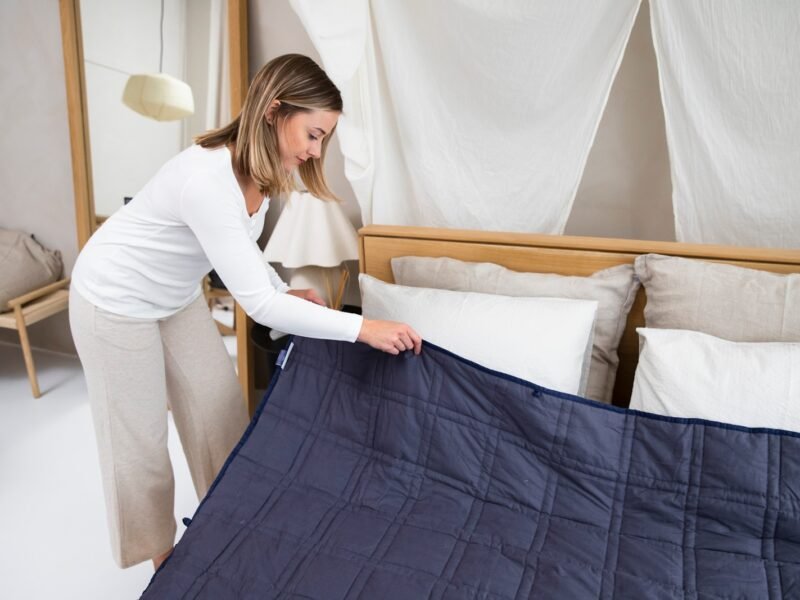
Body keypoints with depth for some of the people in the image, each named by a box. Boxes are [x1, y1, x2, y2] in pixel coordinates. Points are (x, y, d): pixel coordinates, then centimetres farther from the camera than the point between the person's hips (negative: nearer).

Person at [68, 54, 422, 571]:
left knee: (221, 407, 14)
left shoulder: (261, 170, -11)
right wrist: (362, 328, -35)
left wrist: (286, 291, -3)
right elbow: (257, 304, -38)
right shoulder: (207, 179, -38)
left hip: (177, 296, 8)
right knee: (140, 435, 8)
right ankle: (160, 552, 31)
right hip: (117, 302, -8)